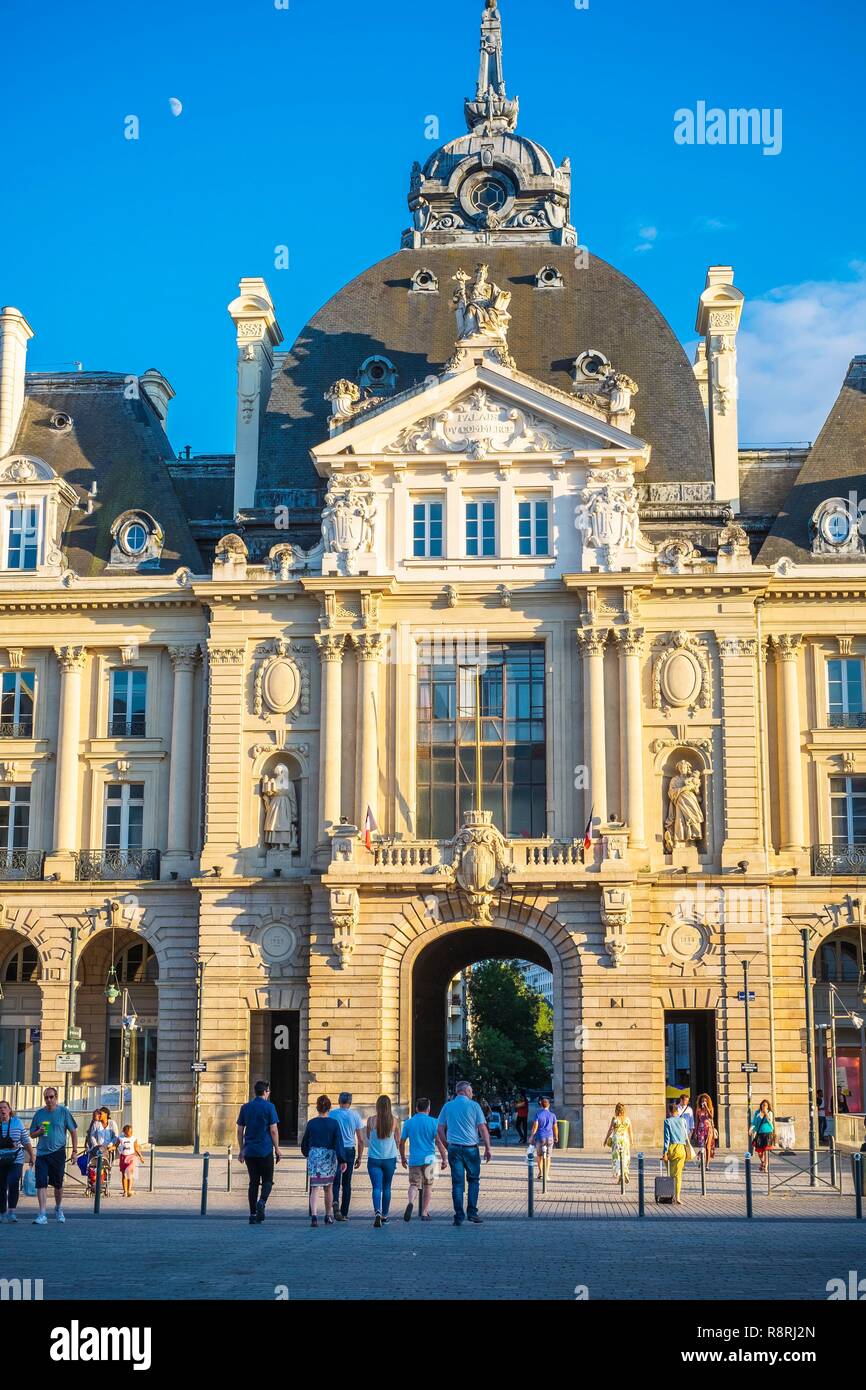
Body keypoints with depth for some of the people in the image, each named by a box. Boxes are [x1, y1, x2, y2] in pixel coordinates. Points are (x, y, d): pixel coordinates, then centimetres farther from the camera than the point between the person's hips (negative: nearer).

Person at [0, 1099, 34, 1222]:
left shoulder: (17, 1123, 1)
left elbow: (26, 1141, 7)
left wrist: (32, 1156, 7)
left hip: (16, 1160, -1)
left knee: (13, 1183, -17)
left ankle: (11, 1212, -14)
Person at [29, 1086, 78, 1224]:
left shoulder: (64, 1112, -1)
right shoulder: (39, 1113, 5)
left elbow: (74, 1131, 3)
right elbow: (32, 1135, 13)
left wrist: (74, 1151, -1)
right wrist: (39, 1132, -10)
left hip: (58, 1153, -1)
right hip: (42, 1153, 1)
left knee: (58, 1184, 10)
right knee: (41, 1184, -9)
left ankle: (58, 1209, 33)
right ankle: (42, 1215, -9)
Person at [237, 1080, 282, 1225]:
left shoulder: (245, 1107, 9)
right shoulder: (269, 1107, -5)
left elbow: (240, 1130, 10)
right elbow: (274, 1130, -8)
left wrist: (241, 1149, 17)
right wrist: (277, 1149, 0)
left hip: (249, 1151, 4)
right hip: (265, 1150, -4)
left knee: (253, 1182, 8)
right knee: (267, 1181, 6)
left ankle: (253, 1214, 5)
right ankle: (261, 1202, -21)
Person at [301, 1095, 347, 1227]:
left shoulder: (311, 1123, -1)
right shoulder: (333, 1123, -5)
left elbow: (304, 1143, 9)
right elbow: (338, 1143, -9)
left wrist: (307, 1154, 27)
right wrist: (342, 1160, -6)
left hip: (314, 1157, 0)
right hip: (329, 1158, 0)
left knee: (315, 1188, -3)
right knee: (328, 1188, 17)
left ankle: (314, 1215, -22)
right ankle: (329, 1216, 26)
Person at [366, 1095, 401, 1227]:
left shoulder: (371, 1120, -7)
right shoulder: (394, 1121, -4)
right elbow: (398, 1140, 9)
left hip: (374, 1158, -1)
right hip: (390, 1158, 2)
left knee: (377, 1187, -4)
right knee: (386, 1187, 15)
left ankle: (377, 1212, -26)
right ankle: (385, 1216, 22)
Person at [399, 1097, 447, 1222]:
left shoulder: (408, 1123, 4)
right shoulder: (433, 1122, -3)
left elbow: (402, 1142, 8)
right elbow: (439, 1142, -10)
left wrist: (403, 1158, 21)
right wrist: (444, 1159, -4)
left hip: (414, 1159, 1)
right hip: (429, 1159, -1)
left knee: (414, 1184, 6)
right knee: (427, 1186, 12)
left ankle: (410, 1202, -24)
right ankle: (424, 1213, 13)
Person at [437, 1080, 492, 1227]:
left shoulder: (447, 1106, 7)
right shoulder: (474, 1105, -1)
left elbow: (440, 1129, 7)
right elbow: (483, 1129, -3)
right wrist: (487, 1149, 1)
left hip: (454, 1148, 2)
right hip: (470, 1148, -2)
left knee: (457, 1183, 4)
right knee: (473, 1179, 13)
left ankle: (459, 1217, 3)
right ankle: (472, 1212, 6)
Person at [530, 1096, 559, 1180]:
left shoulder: (538, 1114, -4)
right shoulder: (552, 1115, 1)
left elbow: (535, 1126, -9)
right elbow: (555, 1127, 6)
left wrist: (531, 1136, -1)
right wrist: (556, 1137, 19)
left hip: (540, 1137, -1)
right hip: (550, 1137, 1)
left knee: (539, 1155, 14)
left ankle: (540, 1171, 2)